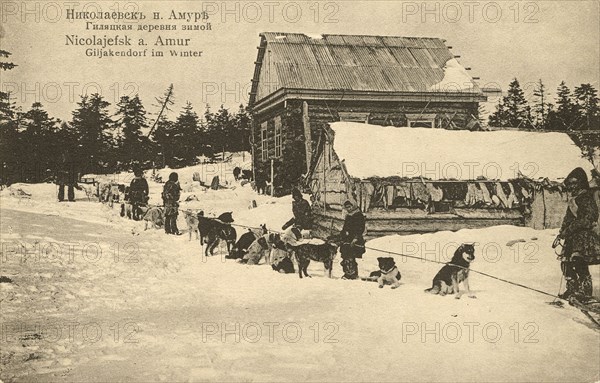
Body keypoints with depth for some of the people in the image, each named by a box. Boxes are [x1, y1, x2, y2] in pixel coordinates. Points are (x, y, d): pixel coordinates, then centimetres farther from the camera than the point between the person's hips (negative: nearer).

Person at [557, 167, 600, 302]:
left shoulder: (587, 198, -9)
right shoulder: (573, 199, 19)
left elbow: (588, 219, -17)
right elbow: (568, 218, 25)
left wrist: (569, 230, -19)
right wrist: (561, 233, 13)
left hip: (584, 235, -9)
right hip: (572, 236, 9)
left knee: (579, 262, -14)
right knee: (566, 263, 6)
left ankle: (584, 292, -8)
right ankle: (572, 289, 16)